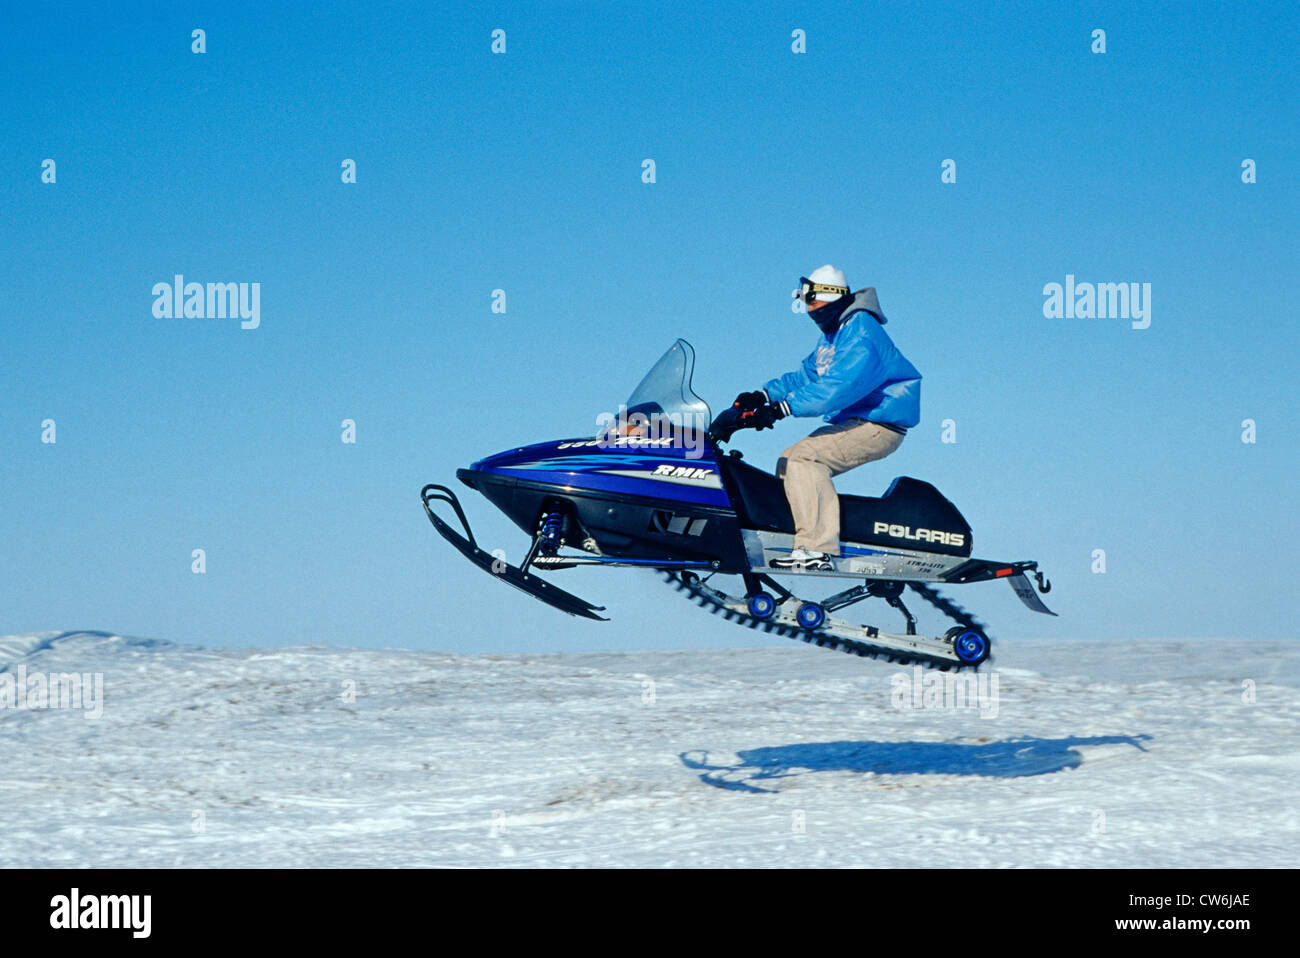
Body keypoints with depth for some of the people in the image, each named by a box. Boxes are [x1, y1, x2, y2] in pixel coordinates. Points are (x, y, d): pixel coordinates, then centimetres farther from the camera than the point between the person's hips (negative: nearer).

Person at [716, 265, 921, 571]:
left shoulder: (861, 333, -18)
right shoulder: (832, 334, 16)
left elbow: (837, 387, -30)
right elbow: (806, 376, 23)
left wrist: (781, 408, -33)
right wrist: (763, 395, 8)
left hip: (879, 424, -11)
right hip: (853, 422, 11)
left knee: (804, 457, -24)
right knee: (787, 463, 7)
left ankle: (816, 549, -31)